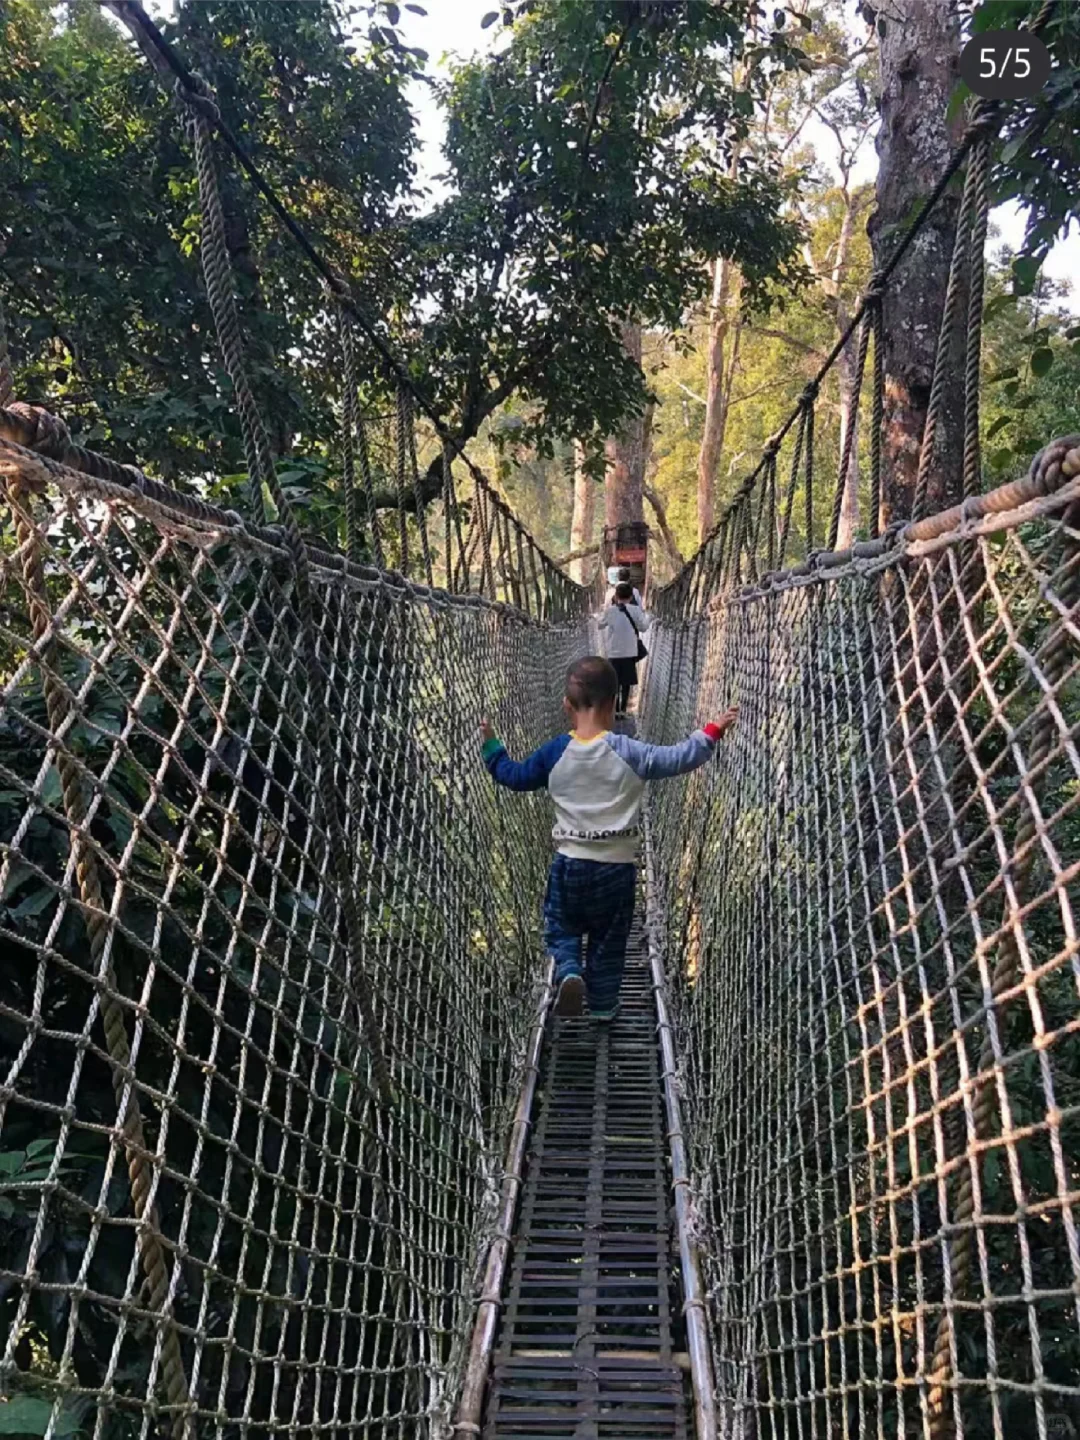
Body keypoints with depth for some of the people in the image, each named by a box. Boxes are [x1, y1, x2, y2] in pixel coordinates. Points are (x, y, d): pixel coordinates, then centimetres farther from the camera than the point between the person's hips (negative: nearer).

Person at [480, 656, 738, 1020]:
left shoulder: (555, 753, -6)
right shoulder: (627, 753, -14)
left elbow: (515, 776, 6)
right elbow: (678, 759, -16)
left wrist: (491, 746, 22)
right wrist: (712, 731, -7)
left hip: (570, 863, 1)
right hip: (617, 867, -1)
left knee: (561, 928, 20)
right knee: (608, 940, 17)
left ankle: (569, 973, -7)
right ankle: (603, 1005, 26)